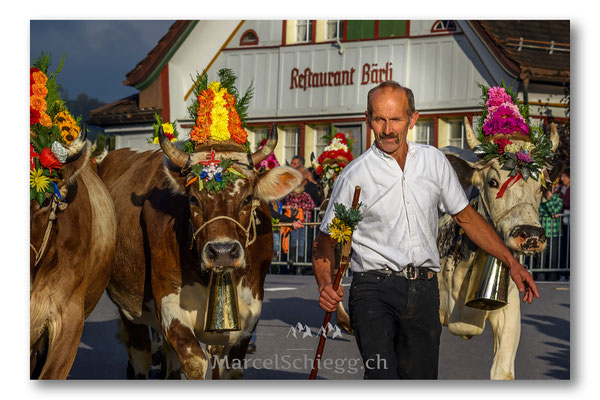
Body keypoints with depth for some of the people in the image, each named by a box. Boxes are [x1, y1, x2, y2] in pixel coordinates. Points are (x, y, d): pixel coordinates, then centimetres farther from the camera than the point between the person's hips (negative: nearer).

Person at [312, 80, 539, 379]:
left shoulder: (434, 161, 9)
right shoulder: (354, 176, -1)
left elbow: (466, 217, 19)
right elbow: (325, 241, 3)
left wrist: (511, 263, 15)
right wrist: (325, 286, -16)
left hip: (424, 291, 4)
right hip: (374, 290, -4)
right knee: (381, 377, -26)